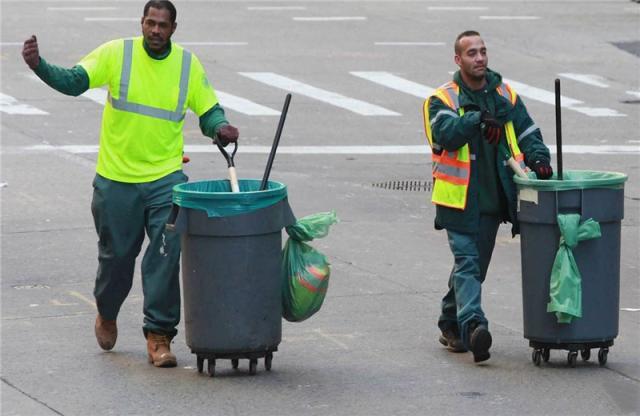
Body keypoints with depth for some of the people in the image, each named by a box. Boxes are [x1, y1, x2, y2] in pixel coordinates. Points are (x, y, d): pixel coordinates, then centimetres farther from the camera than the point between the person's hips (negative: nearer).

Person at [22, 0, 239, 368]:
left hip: (166, 178, 0)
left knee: (165, 256, -9)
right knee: (116, 255, 11)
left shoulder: (188, 64, 0)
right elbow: (74, 82, -13)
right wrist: (39, 65, -29)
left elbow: (209, 110, 7)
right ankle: (107, 314, 40)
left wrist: (220, 127, -16)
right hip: (116, 178, 0)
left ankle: (159, 335, -2)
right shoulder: (116, 54, -6)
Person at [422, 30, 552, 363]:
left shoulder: (506, 96, 11)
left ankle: (451, 325, 26)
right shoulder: (443, 100, -2)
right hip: (459, 199, -5)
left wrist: (538, 158, -10)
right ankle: (472, 325, -30)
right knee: (467, 263, -16)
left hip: (493, 198, 5)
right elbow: (445, 133, -19)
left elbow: (527, 133, 10)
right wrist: (480, 119, -31)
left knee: (475, 265, 12)